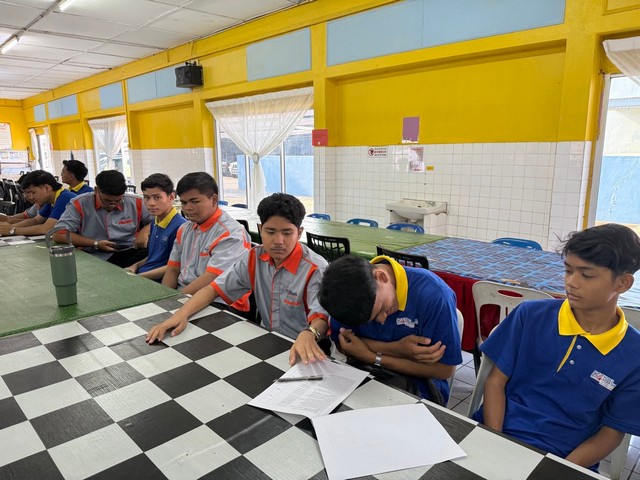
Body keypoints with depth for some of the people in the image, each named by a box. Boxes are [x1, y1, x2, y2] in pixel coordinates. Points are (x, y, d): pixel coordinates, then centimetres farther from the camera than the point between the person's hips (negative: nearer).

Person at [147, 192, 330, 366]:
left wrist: (308, 335, -51)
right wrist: (181, 315, -16)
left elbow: (321, 318, -28)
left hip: (299, 353, -4)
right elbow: (215, 288, 0)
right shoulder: (254, 258, -1)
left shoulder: (316, 270, -17)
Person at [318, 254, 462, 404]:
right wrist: (397, 349, -23)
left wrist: (374, 358, -20)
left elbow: (445, 369, -18)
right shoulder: (347, 291, -15)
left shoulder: (434, 295, -26)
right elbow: (342, 344, -9)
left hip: (418, 386, -2)